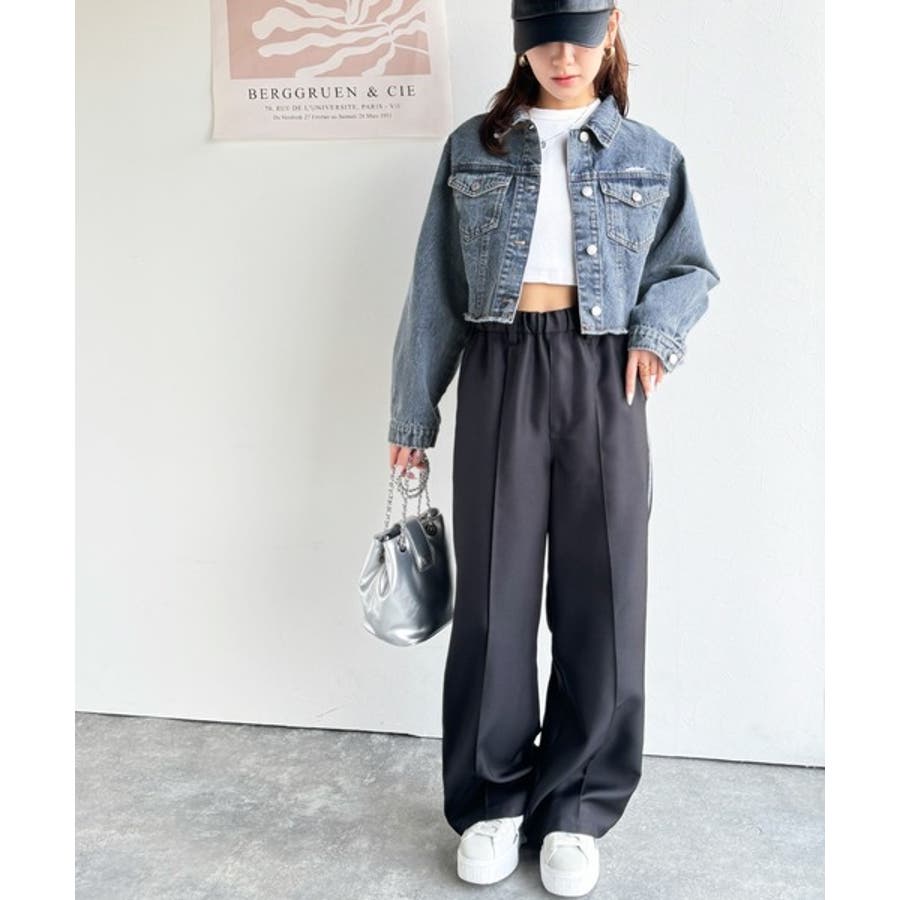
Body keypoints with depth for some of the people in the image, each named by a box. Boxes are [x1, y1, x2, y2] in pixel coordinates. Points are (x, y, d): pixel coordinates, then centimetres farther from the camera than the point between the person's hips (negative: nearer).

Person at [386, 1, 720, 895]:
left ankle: (575, 808, 20)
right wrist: (413, 413, 6)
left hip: (602, 380, 1)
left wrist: (657, 327, -6)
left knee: (601, 595, 2)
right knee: (494, 591, 3)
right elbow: (435, 288, 8)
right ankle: (491, 798, 21)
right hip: (500, 374, 0)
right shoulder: (472, 147, 10)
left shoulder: (651, 156, 10)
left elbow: (691, 268, 16)